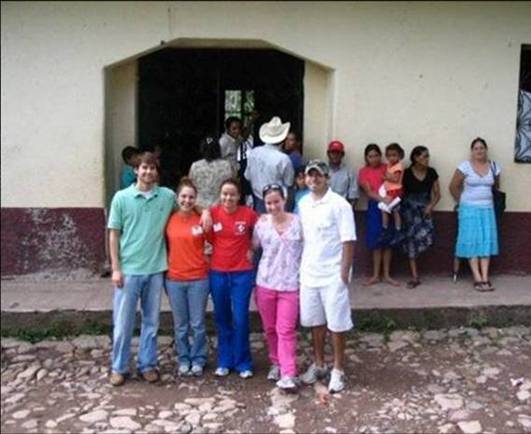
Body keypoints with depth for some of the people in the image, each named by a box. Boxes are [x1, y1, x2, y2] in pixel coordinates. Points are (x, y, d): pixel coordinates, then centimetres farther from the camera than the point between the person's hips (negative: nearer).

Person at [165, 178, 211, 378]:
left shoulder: (202, 220, -4)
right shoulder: (170, 220, 0)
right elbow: (165, 245, 10)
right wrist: (166, 264, 3)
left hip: (198, 279, -1)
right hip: (174, 279, 2)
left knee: (197, 324, 7)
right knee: (180, 325, 12)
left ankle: (198, 360, 23)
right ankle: (183, 361, 26)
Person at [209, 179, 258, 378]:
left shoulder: (248, 214, -7)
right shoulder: (212, 213, -4)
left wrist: (252, 249, 2)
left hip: (242, 273, -2)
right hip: (217, 273, 2)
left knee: (240, 319, 0)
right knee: (222, 318, 11)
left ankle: (243, 363, 14)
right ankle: (224, 361, 24)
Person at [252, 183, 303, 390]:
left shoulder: (297, 222, -5)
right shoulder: (261, 223, 0)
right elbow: (253, 247, 11)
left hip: (290, 284, -3)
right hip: (265, 283, 3)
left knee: (286, 330, -6)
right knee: (270, 329, 13)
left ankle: (288, 374, -5)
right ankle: (276, 364, 31)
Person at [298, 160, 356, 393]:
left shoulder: (339, 205, -12)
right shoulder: (303, 204, 6)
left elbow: (348, 241, -13)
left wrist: (344, 273, -16)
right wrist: (300, 267, 9)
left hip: (333, 275, -6)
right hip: (309, 273, 6)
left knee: (337, 323, 3)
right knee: (315, 321, 15)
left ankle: (338, 370, 17)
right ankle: (318, 365, 30)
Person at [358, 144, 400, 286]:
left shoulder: (387, 168, 2)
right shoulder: (363, 172, -1)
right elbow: (369, 192, -9)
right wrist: (382, 199, -24)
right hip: (375, 206, -1)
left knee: (388, 240, 4)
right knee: (376, 241, 2)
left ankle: (387, 274, 13)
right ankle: (376, 275, 11)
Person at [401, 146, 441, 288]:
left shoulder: (431, 173, 2)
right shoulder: (407, 173, -7)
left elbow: (437, 193, 7)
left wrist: (431, 206, -9)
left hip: (424, 209, 2)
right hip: (409, 209, -2)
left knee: (425, 236, -18)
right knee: (411, 238, -3)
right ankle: (415, 277, 3)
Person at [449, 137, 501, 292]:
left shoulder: (494, 166, 3)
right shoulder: (465, 166, -8)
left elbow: (496, 186, 17)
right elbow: (453, 187, -3)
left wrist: (489, 199, 10)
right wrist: (462, 202, 3)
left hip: (487, 209, 3)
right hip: (470, 209, -3)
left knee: (486, 242, -1)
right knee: (472, 242, -5)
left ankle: (485, 278, 0)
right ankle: (478, 279, -4)